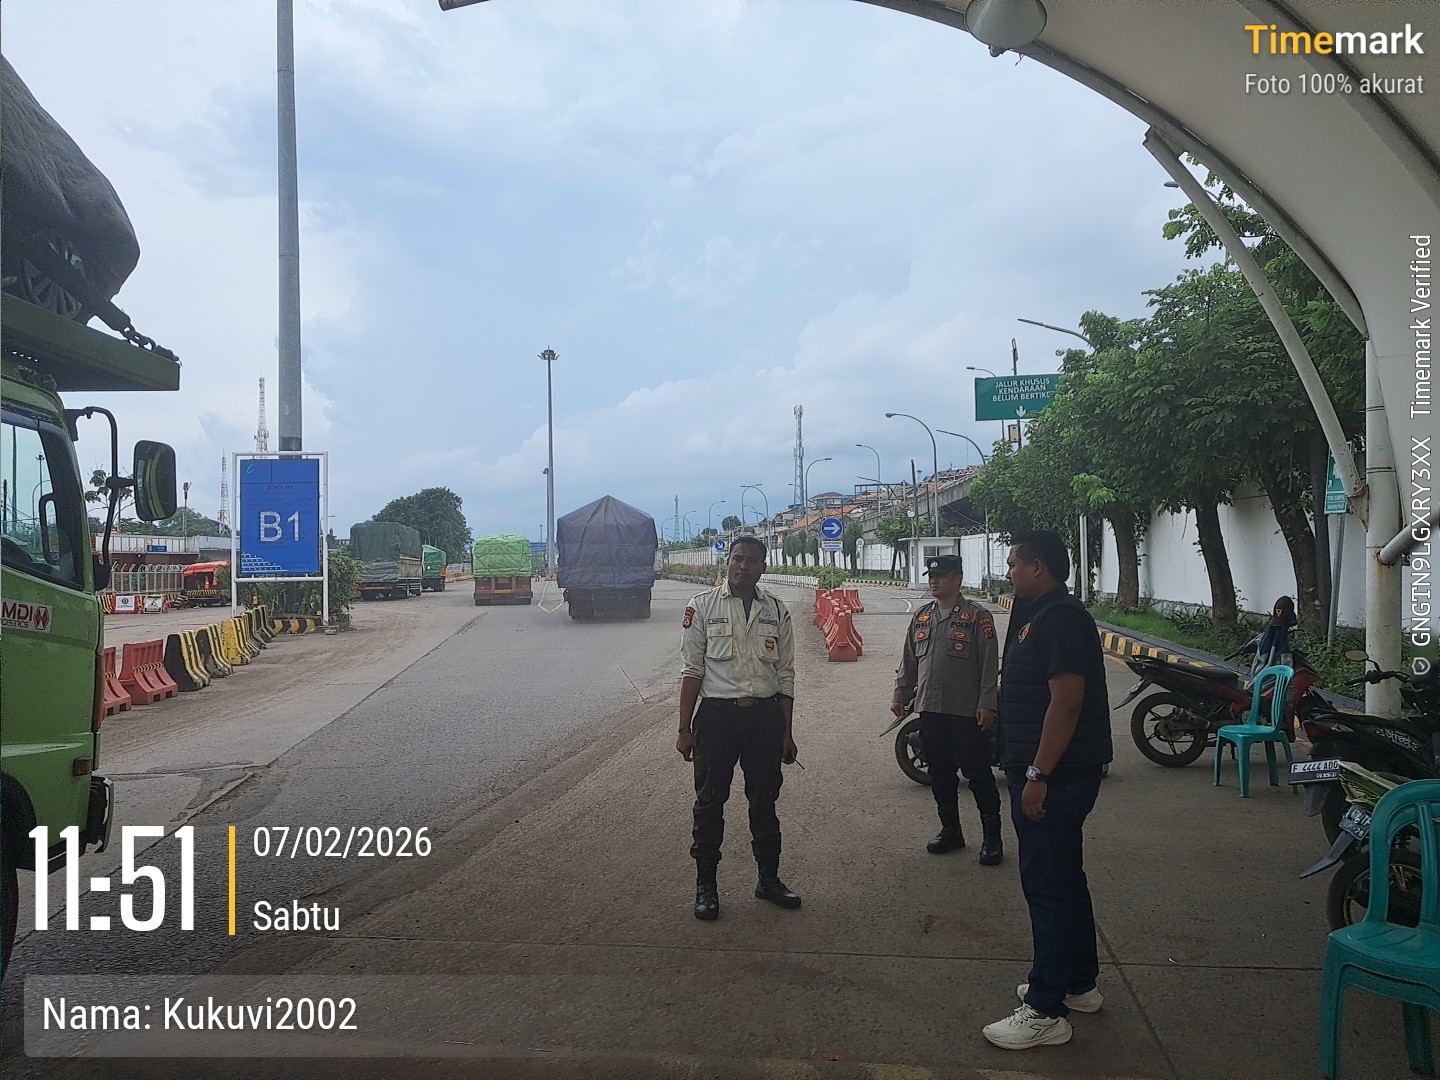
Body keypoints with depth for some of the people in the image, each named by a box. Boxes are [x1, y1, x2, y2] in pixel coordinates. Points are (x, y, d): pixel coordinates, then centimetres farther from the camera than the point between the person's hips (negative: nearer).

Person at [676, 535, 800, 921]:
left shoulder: (777, 611, 5)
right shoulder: (703, 607, -2)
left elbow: (785, 675, 8)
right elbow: (691, 671, -3)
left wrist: (786, 733, 7)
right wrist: (684, 729, -6)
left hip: (765, 715, 3)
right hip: (717, 715, -2)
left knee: (765, 802, 13)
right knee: (710, 802, 5)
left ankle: (769, 878, 28)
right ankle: (706, 885, 18)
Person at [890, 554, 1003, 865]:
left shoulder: (977, 616, -6)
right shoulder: (921, 617, 11)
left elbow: (990, 664, -9)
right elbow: (909, 661, 17)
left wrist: (986, 704, -14)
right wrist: (900, 695, 14)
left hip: (968, 712, -6)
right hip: (930, 709, 6)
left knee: (978, 774, 0)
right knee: (940, 775, 13)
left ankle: (992, 837, 10)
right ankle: (950, 830, 26)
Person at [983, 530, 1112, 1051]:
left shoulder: (1061, 618, -18)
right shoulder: (1040, 615, 15)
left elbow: (1067, 701, -24)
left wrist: (1038, 775, -24)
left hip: (1054, 776, -11)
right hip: (1046, 774, 11)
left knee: (1048, 886, -4)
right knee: (1064, 880, 19)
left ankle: (1046, 1011, 4)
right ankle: (1079, 984, 32)